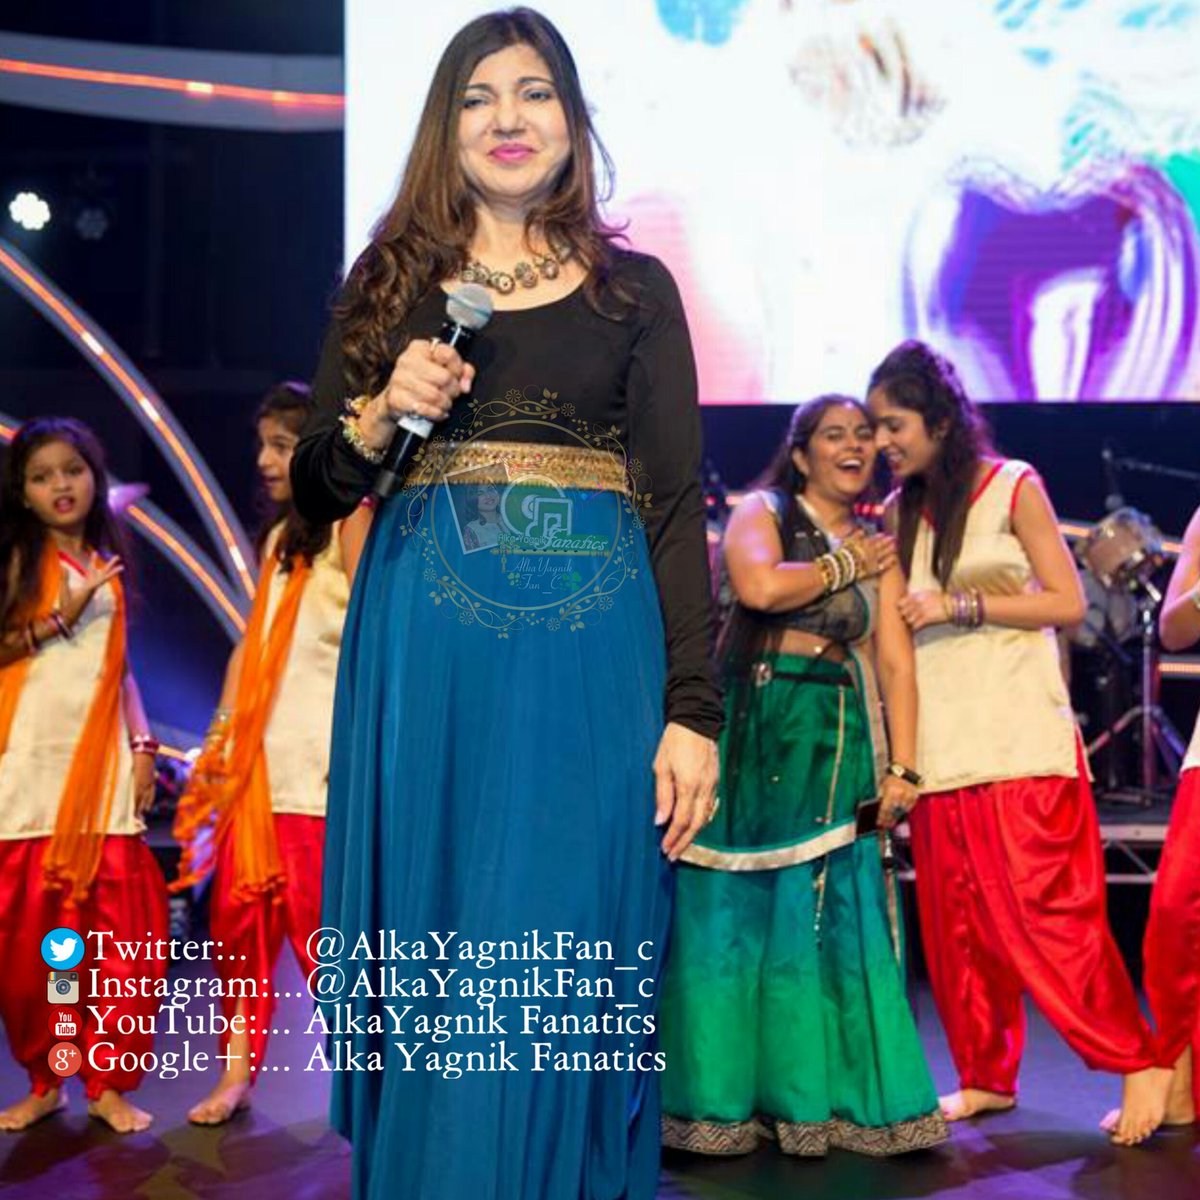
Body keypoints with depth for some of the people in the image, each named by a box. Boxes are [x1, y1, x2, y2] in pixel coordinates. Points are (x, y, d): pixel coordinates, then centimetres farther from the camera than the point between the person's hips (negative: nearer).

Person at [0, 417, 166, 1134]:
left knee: (119, 926, -1)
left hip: (103, 766, 4)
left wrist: (144, 745, 7)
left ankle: (108, 1083, 8)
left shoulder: (108, 564, 15)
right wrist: (59, 619, -11)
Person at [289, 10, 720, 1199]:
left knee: (566, 971, 1)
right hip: (424, 645, 1)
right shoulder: (390, 283, 12)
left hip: (591, 649, -1)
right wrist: (382, 414, -8)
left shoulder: (634, 289, 8)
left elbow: (676, 504, 3)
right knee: (430, 967, 6)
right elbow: (313, 490, 13)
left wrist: (692, 711, -5)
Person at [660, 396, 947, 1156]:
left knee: (833, 913, 1)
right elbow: (759, 586, -21)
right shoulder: (763, 512, 1)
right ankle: (720, 1099, 6)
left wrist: (902, 767, -6)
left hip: (834, 741, 4)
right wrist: (842, 566, -6)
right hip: (751, 729, -3)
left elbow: (896, 661, 4)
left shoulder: (878, 547, 13)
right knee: (736, 907, -1)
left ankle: (824, 1097, 10)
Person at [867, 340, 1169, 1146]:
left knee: (1043, 913, -9)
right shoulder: (901, 512, 12)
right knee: (957, 922, 4)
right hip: (940, 743, 5)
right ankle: (987, 1077, 15)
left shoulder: (1012, 486, -1)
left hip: (1019, 739, -5)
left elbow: (1068, 601, -5)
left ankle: (1139, 1063, 3)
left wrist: (960, 604, -12)